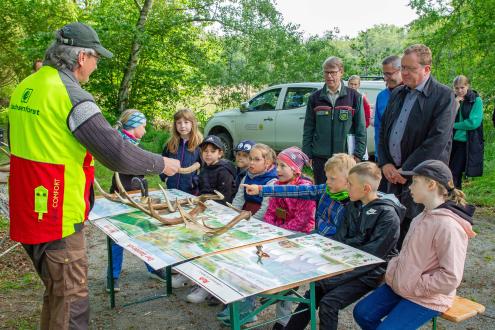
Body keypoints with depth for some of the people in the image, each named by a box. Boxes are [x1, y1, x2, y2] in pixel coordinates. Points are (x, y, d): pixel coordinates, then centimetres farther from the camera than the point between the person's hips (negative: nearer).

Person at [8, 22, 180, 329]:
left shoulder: (25, 88, 7)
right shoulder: (72, 96, -20)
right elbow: (119, 155, -20)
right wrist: (162, 164, -7)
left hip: (27, 210, 9)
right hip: (58, 217, -9)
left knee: (57, 291, 23)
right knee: (70, 301, 4)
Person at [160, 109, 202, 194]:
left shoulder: (199, 145, -8)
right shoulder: (170, 144, 4)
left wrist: (196, 181, -13)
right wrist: (164, 176, 7)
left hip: (190, 190, -3)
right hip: (171, 188, 4)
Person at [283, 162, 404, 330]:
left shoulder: (388, 215, -17)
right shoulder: (353, 206, 7)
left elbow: (371, 256, -20)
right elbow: (339, 240, 6)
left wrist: (335, 278, -22)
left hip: (369, 272, -7)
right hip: (346, 265, 7)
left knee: (328, 302, -21)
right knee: (312, 295, -6)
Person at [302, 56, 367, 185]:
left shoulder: (354, 97, 4)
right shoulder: (315, 98, 8)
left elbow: (361, 129, 3)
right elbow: (308, 129, 8)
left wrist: (358, 154, -4)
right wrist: (307, 155, 2)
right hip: (320, 158, 1)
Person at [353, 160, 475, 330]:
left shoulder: (448, 225, -24)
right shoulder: (425, 216, 6)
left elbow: (450, 278, -26)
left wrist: (414, 286, -18)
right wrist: (393, 269, 3)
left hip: (426, 298, -8)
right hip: (400, 286, 8)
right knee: (362, 313, 4)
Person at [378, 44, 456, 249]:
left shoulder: (444, 96, -6)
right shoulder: (397, 94, 14)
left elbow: (438, 141, -14)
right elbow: (383, 130, 16)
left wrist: (406, 170, -14)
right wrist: (385, 163, 1)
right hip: (393, 173, 6)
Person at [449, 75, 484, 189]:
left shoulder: (476, 100, -4)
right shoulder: (453, 100, 9)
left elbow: (474, 122, -13)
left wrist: (453, 125, -9)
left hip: (466, 143, -4)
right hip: (451, 141, 4)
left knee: (455, 173, -5)